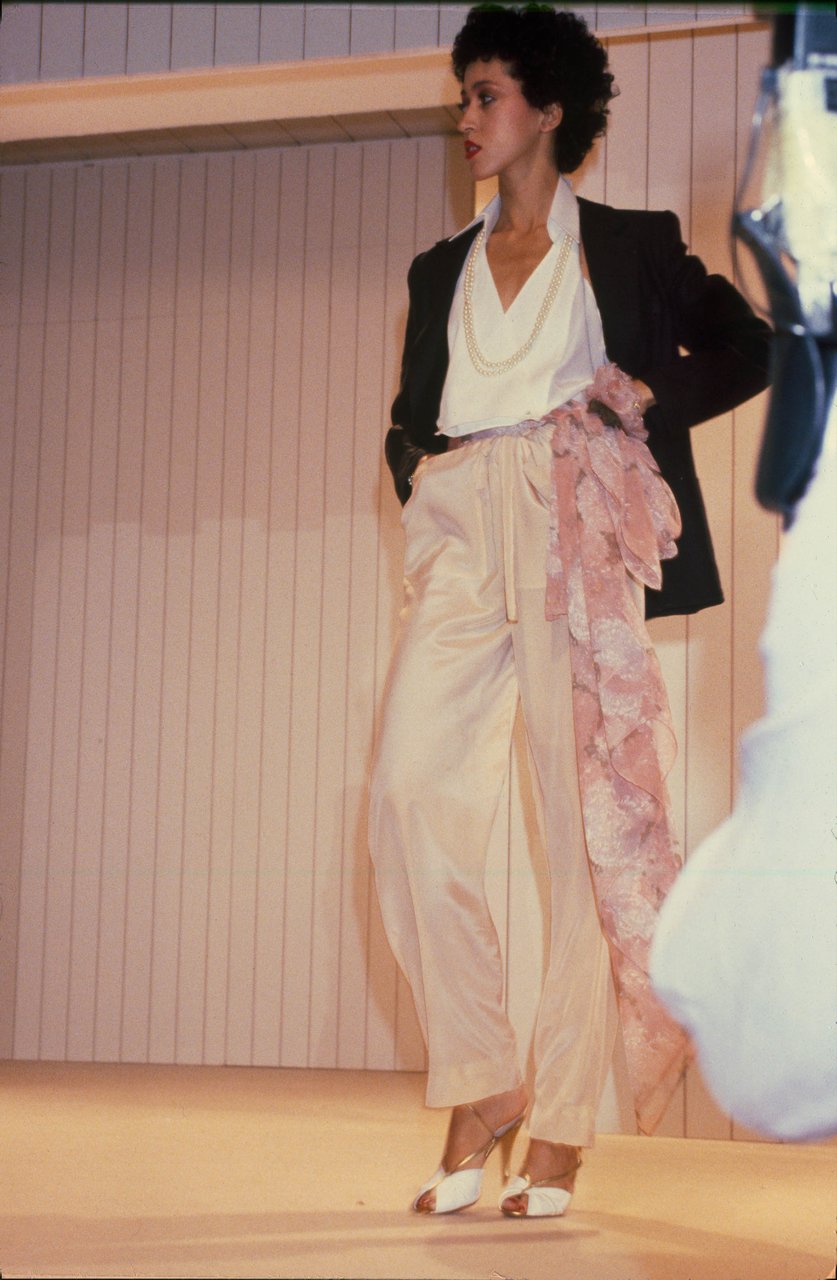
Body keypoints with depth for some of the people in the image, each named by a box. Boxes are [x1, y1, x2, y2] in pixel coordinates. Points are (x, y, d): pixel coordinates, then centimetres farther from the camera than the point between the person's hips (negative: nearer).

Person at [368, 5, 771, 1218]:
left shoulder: (630, 245, 13)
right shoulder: (441, 269, 24)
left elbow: (746, 348, 13)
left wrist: (649, 396, -3)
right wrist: (419, 473, 6)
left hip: (574, 527, -3)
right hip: (459, 529, 4)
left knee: (586, 812, -8)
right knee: (410, 790, -16)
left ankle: (561, 1130, -3)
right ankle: (478, 1087, -9)